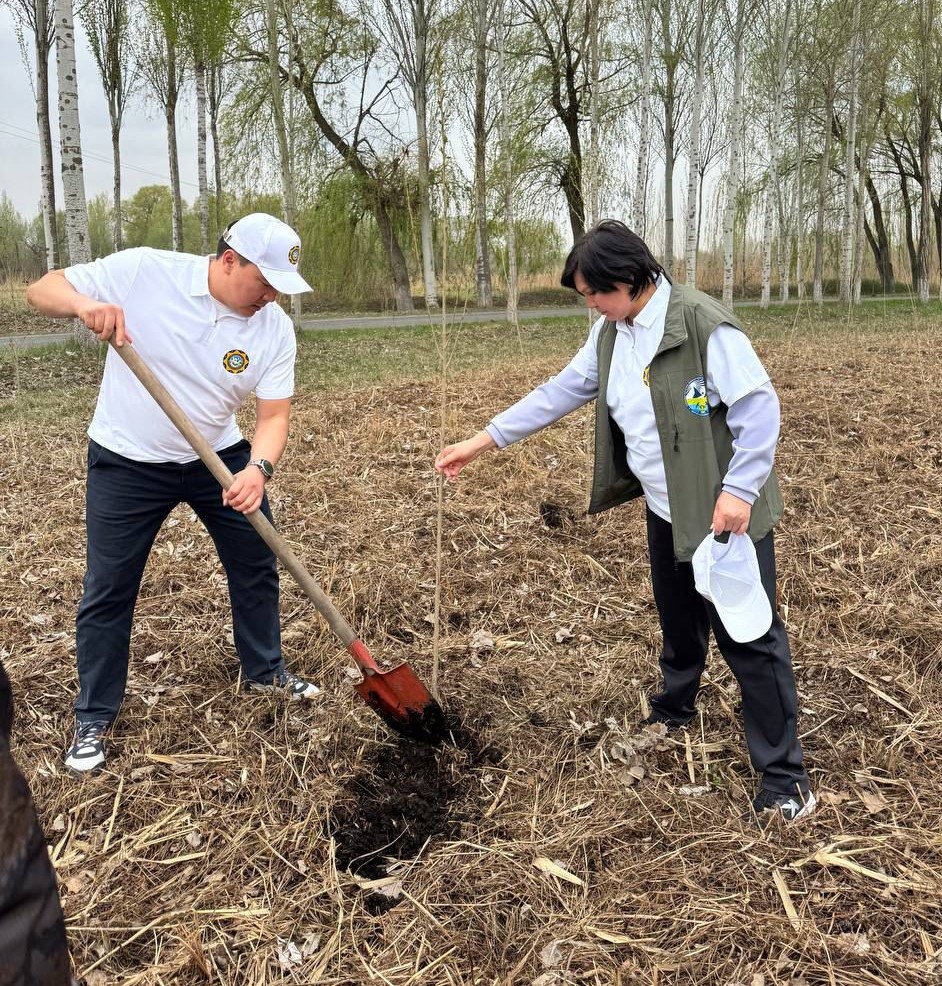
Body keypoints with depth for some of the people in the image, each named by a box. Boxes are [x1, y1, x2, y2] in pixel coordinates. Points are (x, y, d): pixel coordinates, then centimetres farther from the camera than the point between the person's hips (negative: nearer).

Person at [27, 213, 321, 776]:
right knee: (108, 589, 2)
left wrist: (259, 468, -34)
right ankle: (93, 720, 19)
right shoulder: (144, 271, -19)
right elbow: (43, 290, -13)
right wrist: (84, 303, -37)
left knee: (258, 564, 10)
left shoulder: (275, 329, -12)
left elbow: (274, 416, -14)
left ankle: (265, 672, 34)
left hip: (219, 457, 3)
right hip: (128, 462, -3)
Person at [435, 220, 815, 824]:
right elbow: (561, 392, 10)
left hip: (728, 514, -7)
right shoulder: (611, 334, 5)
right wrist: (483, 441, 8)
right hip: (667, 512, 8)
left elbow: (759, 408, -20)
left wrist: (739, 490, -25)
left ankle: (784, 778, 10)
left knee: (749, 637, -2)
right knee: (679, 623, 24)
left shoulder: (703, 325, -21)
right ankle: (673, 714, 48)